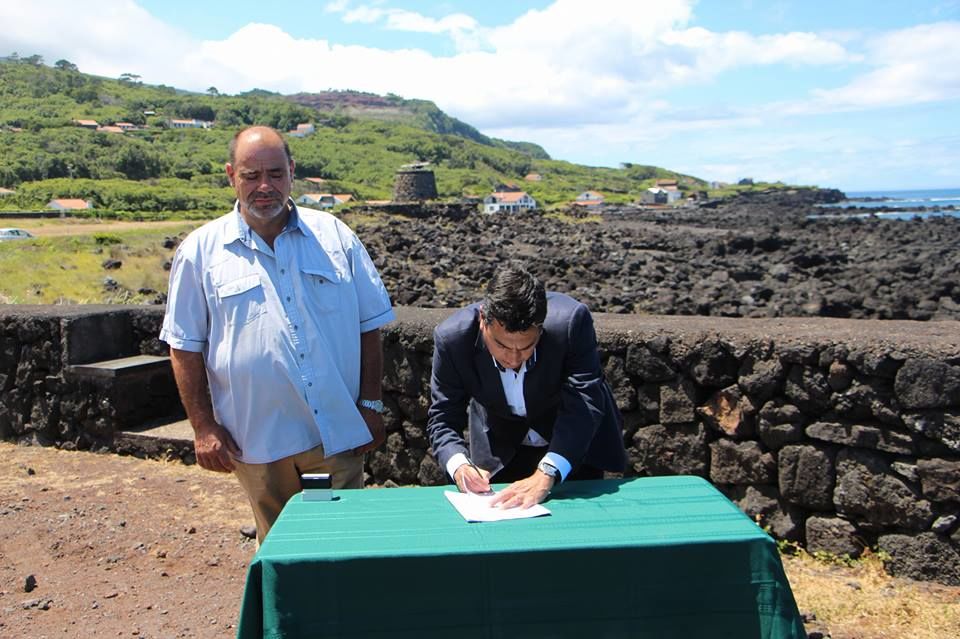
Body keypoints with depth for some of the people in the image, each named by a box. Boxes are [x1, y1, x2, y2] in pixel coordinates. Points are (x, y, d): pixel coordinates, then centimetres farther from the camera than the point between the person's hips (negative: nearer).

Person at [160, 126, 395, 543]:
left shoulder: (334, 236, 4)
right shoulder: (201, 251, 1)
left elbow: (369, 325, 6)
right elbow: (185, 347, 4)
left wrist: (370, 406, 2)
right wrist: (204, 427, -1)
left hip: (339, 431, 1)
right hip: (258, 439, 0)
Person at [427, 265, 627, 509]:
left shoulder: (570, 321, -34)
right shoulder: (452, 337, -28)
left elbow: (585, 403, -35)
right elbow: (442, 418, -19)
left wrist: (545, 475, -47)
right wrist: (459, 465, -39)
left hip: (576, 445, 0)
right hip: (500, 450, 1)